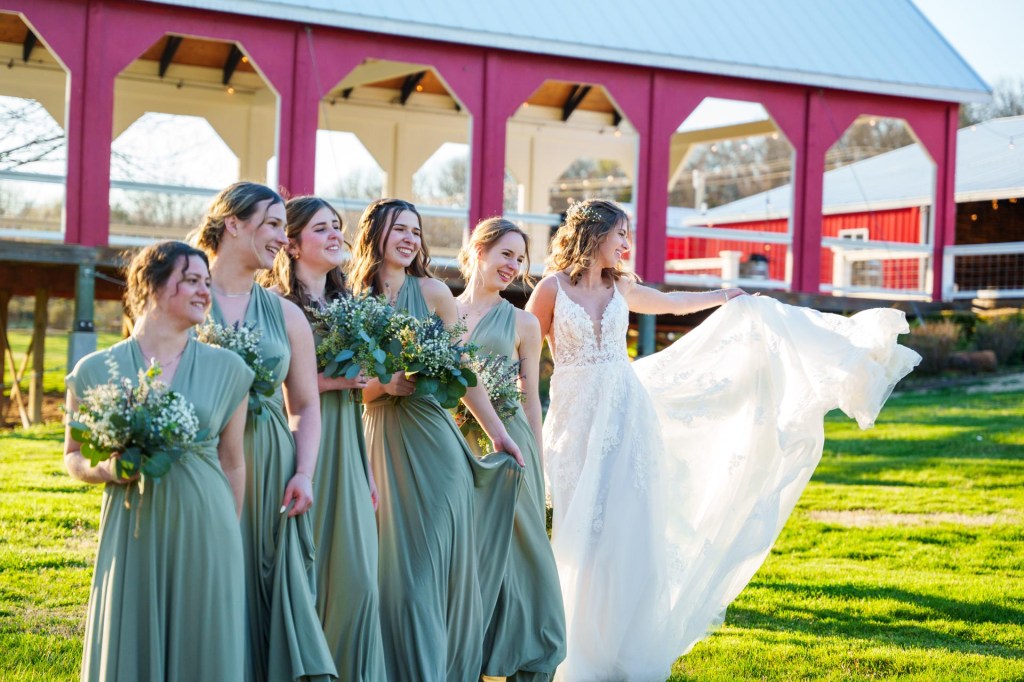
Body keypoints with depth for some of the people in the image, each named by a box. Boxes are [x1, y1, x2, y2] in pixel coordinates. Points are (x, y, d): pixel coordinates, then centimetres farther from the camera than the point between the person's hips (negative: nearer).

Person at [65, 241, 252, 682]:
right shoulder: (96, 371, 0)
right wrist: (106, 469, -11)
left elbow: (232, 463, 10)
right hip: (132, 536, -1)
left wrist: (231, 539, 11)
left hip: (206, 534, 1)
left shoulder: (227, 369, 5)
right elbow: (74, 456, 9)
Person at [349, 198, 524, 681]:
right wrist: (385, 384, -14)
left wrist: (498, 435, 10)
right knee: (393, 562, 5)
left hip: (431, 437, -1)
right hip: (380, 438, 2)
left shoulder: (433, 292, 1)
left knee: (437, 558, -2)